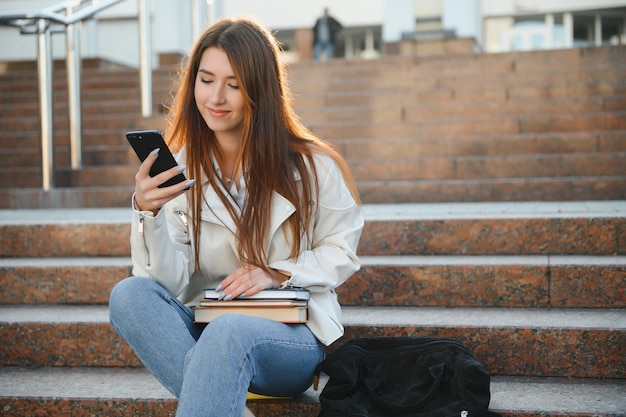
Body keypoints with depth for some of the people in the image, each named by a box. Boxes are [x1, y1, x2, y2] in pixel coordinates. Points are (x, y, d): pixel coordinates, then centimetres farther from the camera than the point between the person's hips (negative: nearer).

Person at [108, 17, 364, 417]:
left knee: (228, 331, -38)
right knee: (129, 295, -26)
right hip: (204, 329, 4)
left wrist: (278, 273, -13)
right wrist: (148, 213, -24)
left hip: (294, 336, -4)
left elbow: (341, 252, 4)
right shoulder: (181, 172, 0)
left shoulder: (310, 166, -6)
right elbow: (171, 285, -7)